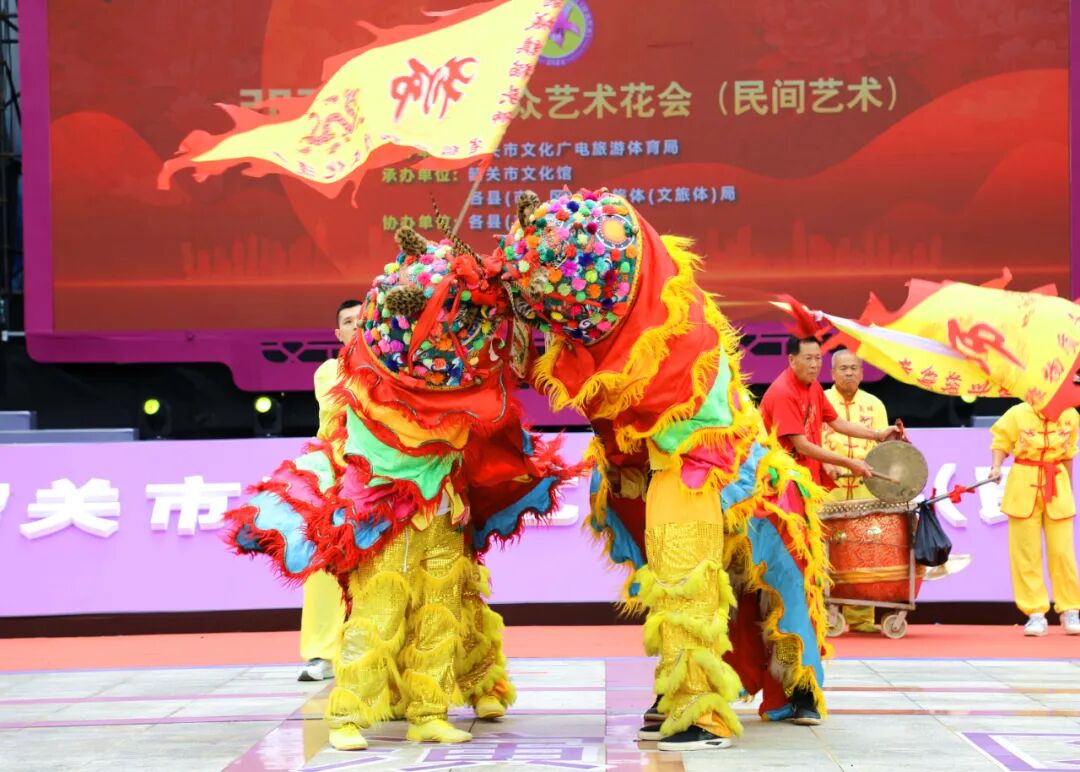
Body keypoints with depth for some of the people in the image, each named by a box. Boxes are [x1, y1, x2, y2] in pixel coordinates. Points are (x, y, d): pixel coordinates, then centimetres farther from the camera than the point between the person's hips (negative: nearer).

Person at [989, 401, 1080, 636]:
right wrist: (996, 466, -19)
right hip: (1024, 488, -1)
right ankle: (1036, 614, 7)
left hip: (1057, 489, 1)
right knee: (1026, 553, 0)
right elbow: (1000, 443, 0)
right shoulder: (1018, 414, -10)